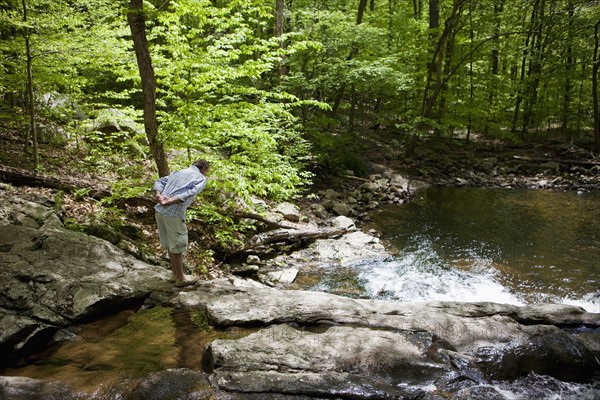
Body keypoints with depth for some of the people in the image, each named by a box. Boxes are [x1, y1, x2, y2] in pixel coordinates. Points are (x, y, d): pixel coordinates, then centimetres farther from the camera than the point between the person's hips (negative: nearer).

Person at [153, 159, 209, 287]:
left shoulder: (177, 172, 25)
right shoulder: (201, 178, 4)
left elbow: (158, 182, 15)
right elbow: (191, 192, -15)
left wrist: (159, 196, -3)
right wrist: (168, 202, -19)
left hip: (159, 210, 7)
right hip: (173, 214, -7)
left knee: (170, 243, 22)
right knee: (178, 246, 8)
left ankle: (175, 271, 37)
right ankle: (180, 278, 21)